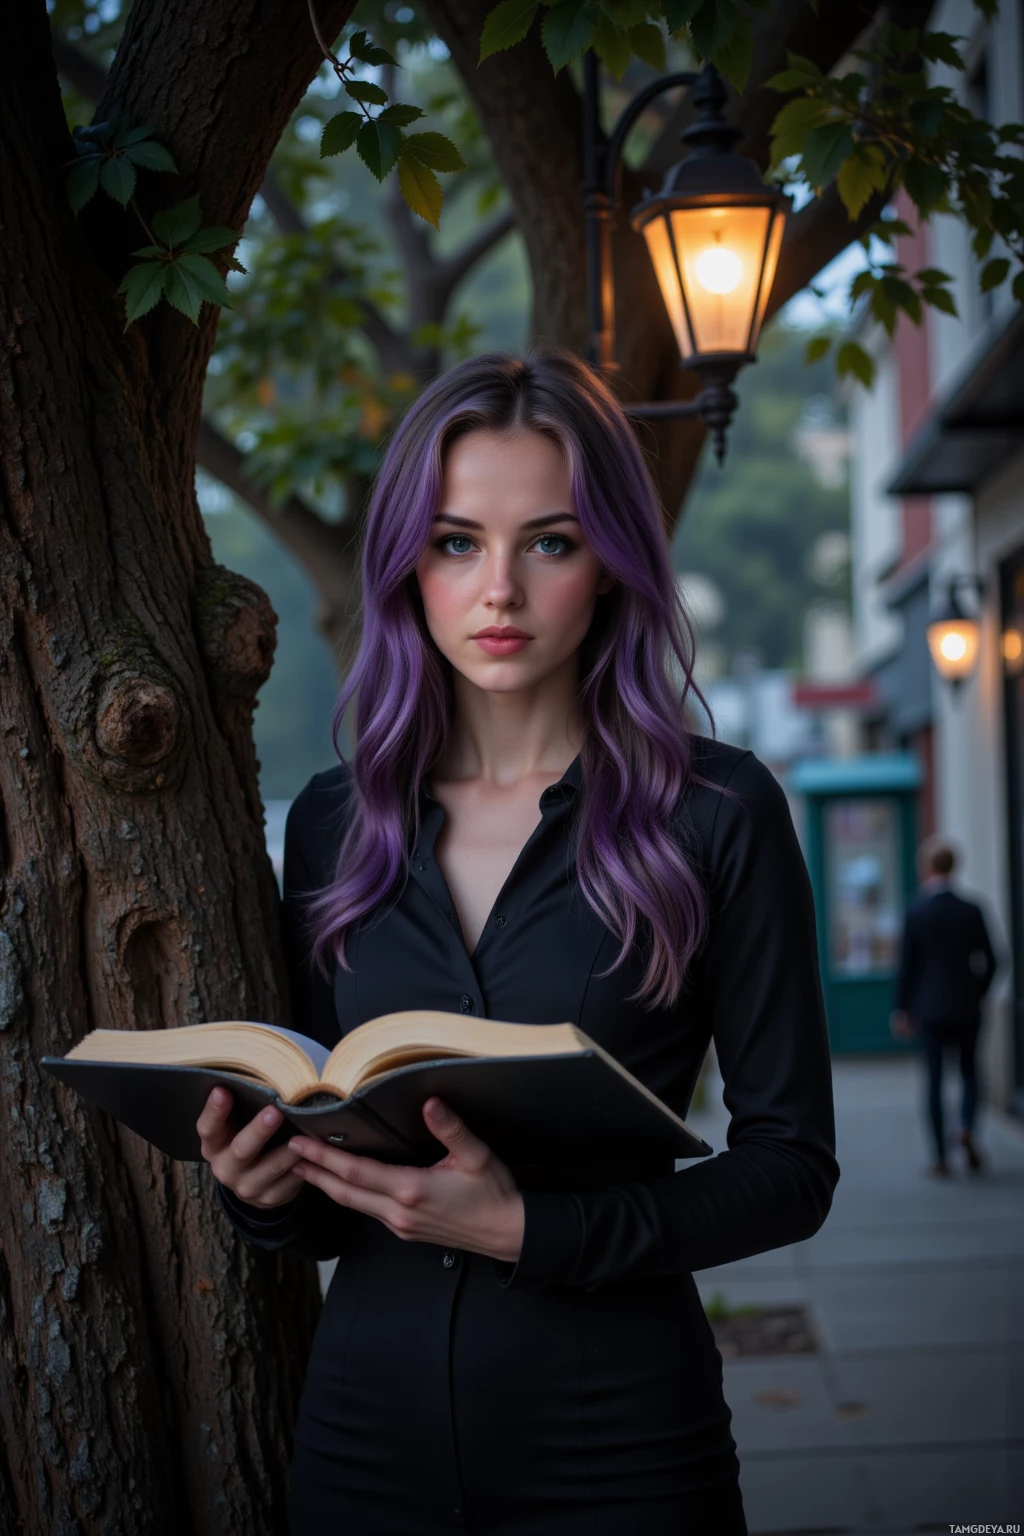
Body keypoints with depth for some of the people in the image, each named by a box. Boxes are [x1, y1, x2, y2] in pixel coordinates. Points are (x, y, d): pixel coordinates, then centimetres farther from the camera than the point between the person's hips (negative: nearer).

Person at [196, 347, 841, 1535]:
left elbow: (792, 1162, -7)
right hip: (363, 1432, 3)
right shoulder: (332, 821, 5)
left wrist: (529, 1226, -20)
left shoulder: (716, 814, -6)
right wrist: (266, 1186, -10)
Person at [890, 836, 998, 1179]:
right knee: (969, 1071, 16)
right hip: (966, 1007, 1)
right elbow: (988, 961, -2)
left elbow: (907, 965, -5)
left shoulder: (916, 912, -8)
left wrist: (902, 1009, 3)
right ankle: (967, 1128, -9)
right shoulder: (971, 910, -4)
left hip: (931, 1007, -1)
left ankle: (940, 1158, 4)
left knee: (934, 1079, 4)